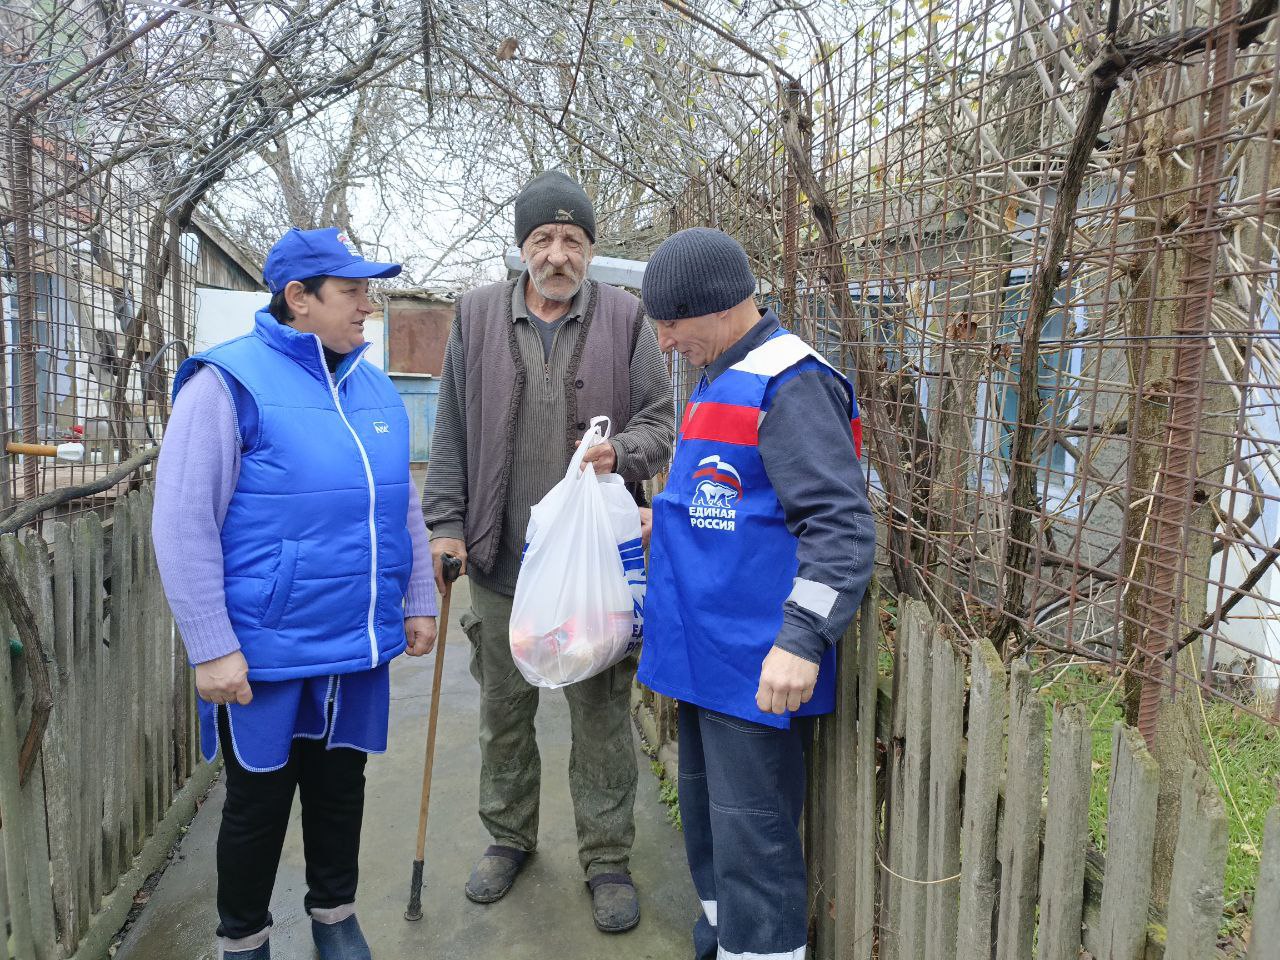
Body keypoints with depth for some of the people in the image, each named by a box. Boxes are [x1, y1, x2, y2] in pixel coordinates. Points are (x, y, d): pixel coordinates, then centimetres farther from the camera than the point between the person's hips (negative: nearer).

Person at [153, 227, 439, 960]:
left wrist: (419, 601, 12)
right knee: (259, 802, 13)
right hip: (265, 652, -5)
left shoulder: (374, 386, 7)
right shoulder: (229, 381, -12)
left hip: (360, 646, 5)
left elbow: (404, 505, 14)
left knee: (341, 787, 20)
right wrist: (212, 648, -16)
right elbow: (184, 527, -14)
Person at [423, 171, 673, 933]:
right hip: (499, 556, 3)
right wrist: (446, 522, 1)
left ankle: (608, 858, 27)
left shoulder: (625, 319, -1)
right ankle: (509, 836, 39)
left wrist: (620, 451, -20)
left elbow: (661, 420, 1)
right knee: (504, 711, 17)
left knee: (602, 714, 8)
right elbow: (452, 433, 7)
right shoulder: (478, 316, 4)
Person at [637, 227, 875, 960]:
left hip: (755, 667, -10)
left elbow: (841, 527, -23)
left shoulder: (788, 383, -17)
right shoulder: (722, 379, 14)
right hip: (707, 651, 10)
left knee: (751, 836, 2)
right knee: (706, 810, 22)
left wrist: (804, 637, -30)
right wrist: (667, 518, 18)